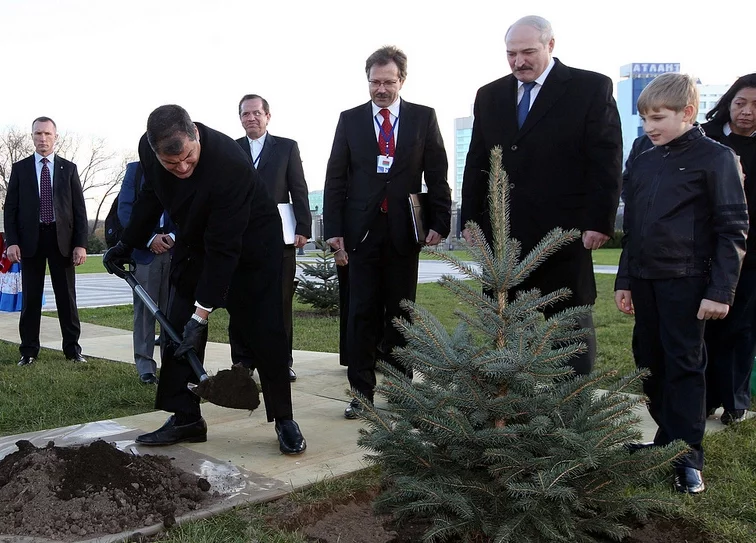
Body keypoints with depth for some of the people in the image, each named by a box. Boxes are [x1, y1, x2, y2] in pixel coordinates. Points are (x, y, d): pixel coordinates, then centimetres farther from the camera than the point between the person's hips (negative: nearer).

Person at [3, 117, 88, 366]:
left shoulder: (69, 168, 7)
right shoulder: (20, 168, 7)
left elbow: (79, 208, 3)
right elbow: (10, 208, 5)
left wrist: (80, 244, -5)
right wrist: (12, 241, -7)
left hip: (62, 238, 0)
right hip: (30, 239, 0)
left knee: (67, 296, 5)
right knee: (30, 297, 4)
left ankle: (72, 348, 12)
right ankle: (29, 350, 11)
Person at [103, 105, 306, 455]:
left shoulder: (229, 164, -37)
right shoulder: (148, 149, -17)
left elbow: (223, 249, -34)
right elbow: (151, 196, 8)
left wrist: (203, 314, -33)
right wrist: (127, 244, 13)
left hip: (250, 245, -6)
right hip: (194, 241, 6)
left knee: (264, 333, -9)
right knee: (177, 329, 0)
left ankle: (284, 419, 5)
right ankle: (186, 418, 9)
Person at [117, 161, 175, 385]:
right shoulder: (135, 170, 8)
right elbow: (125, 208, 1)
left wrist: (174, 236, -10)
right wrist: (150, 238, -10)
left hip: (176, 249, 0)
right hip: (144, 250, 0)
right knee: (144, 309, -1)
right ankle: (145, 366, 4)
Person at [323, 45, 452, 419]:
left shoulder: (423, 118, 5)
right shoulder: (350, 119, 6)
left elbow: (437, 174, 4)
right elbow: (335, 178, 4)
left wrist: (439, 222, -4)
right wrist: (333, 230, -3)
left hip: (404, 230, 0)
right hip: (362, 230, 0)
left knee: (401, 313, 7)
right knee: (362, 314, 1)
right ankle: (361, 391, 9)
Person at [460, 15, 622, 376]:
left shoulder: (592, 88, -1)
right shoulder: (489, 95, 13)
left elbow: (607, 161, -5)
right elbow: (476, 164, 15)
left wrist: (599, 223, -11)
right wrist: (470, 220, 9)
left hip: (564, 235, -4)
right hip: (502, 236, 4)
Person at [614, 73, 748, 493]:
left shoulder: (716, 158, -6)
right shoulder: (643, 163, 12)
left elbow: (733, 228, -9)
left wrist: (721, 291, -13)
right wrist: (625, 281, 15)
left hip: (687, 281, -6)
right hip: (644, 280, 6)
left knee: (685, 365, -2)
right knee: (650, 363, 11)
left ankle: (688, 458, 6)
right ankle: (666, 439, 25)